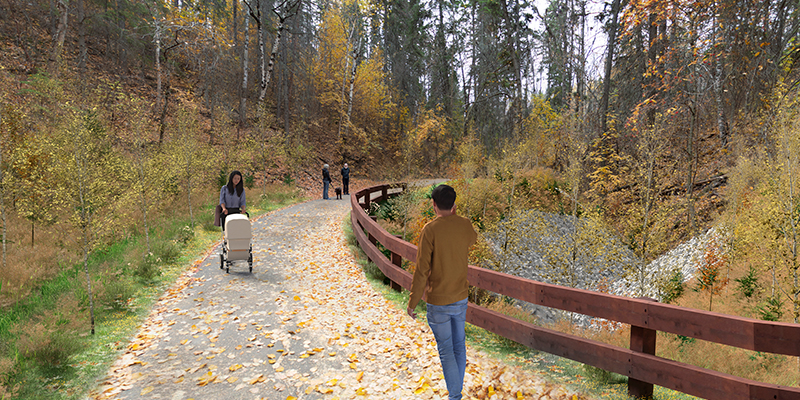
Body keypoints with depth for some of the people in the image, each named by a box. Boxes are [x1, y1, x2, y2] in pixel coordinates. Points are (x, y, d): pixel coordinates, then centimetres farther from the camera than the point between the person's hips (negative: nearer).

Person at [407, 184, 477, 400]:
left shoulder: (430, 230, -18)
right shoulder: (465, 225, -3)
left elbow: (422, 270, -19)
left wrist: (412, 302, -9)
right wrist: (454, 216, 13)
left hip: (438, 301, -5)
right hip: (461, 297, 5)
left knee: (446, 350, 5)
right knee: (459, 345, 18)